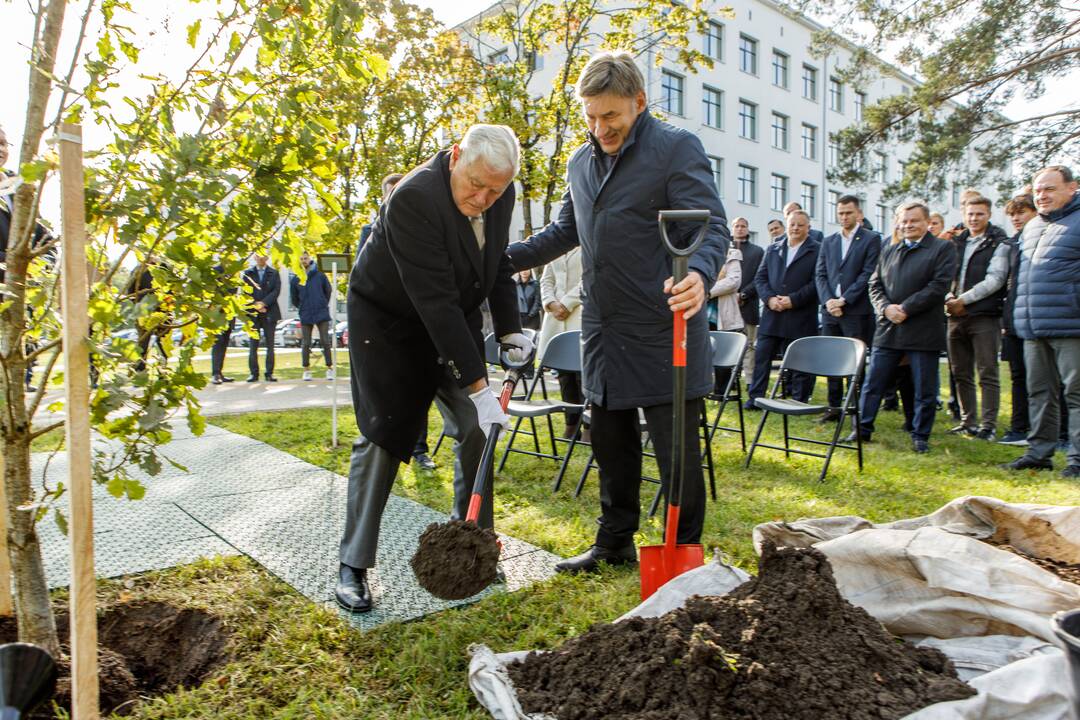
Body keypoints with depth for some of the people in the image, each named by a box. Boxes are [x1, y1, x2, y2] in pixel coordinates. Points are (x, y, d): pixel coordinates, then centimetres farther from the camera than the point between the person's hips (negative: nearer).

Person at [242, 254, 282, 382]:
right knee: (253, 344, -1)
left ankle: (269, 373, 4)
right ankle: (253, 373, 4)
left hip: (270, 313, 0)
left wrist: (264, 303, -14)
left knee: (270, 344, 0)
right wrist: (255, 305, -10)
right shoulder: (247, 273, 12)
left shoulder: (274, 273, 10)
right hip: (253, 313, 0)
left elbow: (276, 290, -1)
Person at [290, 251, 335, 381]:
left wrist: (324, 304, 10)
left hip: (322, 313, -1)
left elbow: (328, 291, 12)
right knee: (306, 344, 3)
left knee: (325, 342, -1)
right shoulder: (295, 279, 3)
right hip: (305, 316, 1)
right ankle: (306, 370, 13)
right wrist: (302, 308, 10)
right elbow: (293, 298, 13)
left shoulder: (320, 275, 1)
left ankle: (329, 368, 7)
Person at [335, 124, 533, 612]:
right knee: (382, 436, -8)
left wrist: (509, 330, -4)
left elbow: (498, 263, 7)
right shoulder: (414, 197, -32)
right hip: (387, 321, -6)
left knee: (476, 430, 0)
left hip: (454, 321, 6)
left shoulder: (501, 195, -10)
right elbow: (435, 301, -35)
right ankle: (353, 565, 5)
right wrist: (478, 385, -34)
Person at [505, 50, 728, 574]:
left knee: (677, 450, 3)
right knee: (611, 447, 16)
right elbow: (563, 232, 24)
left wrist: (699, 274, -37)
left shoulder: (677, 148, -7)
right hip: (603, 333, 7)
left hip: (664, 333, -7)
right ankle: (615, 541, 32)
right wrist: (502, 258, 14)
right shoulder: (580, 162, 14)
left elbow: (711, 227, -15)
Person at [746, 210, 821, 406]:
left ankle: (799, 402, 14)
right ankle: (755, 398, 10)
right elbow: (760, 277, 10)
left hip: (801, 318, -3)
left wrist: (793, 300, -15)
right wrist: (769, 298, -7)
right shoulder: (772, 249, 14)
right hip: (772, 314, 4)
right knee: (762, 357, 3)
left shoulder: (817, 250, 1)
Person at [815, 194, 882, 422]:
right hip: (830, 310, 5)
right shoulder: (828, 242, 15)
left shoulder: (871, 239, 1)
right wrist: (828, 300, -7)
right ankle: (834, 406, 17)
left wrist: (844, 300, -14)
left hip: (856, 311, -5)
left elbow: (868, 274, -8)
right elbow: (820, 274, 9)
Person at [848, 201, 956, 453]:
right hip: (888, 329, 4)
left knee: (925, 390, 5)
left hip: (923, 331, -4)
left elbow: (939, 286, -11)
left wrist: (905, 308, -16)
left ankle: (920, 436, 18)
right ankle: (863, 429, 16)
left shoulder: (943, 248, 0)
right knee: (872, 383, 6)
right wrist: (886, 308, -7)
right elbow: (875, 284, 12)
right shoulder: (889, 251, 16)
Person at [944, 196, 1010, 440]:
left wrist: (964, 299, -15)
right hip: (956, 316, 5)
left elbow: (995, 279, -10)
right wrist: (949, 297, -8)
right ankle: (968, 422, 19)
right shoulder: (956, 243, 15)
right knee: (961, 373, 10)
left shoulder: (999, 243, 0)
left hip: (985, 316, -5)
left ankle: (988, 426, 1)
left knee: (987, 374, -3)